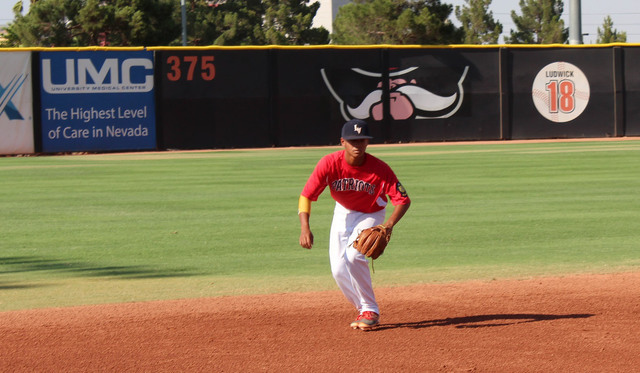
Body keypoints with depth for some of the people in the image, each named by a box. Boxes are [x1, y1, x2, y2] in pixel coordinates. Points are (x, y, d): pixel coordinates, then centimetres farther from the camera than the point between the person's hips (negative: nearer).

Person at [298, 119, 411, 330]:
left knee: (352, 257, -25)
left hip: (371, 215, -3)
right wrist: (305, 228, -41)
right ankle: (365, 310, 16)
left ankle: (370, 311, -11)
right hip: (343, 212, 3)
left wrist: (389, 224, -43)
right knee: (338, 269, -4)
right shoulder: (329, 164, -26)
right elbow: (306, 196, -25)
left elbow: (403, 200, -25)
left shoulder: (380, 169, -29)